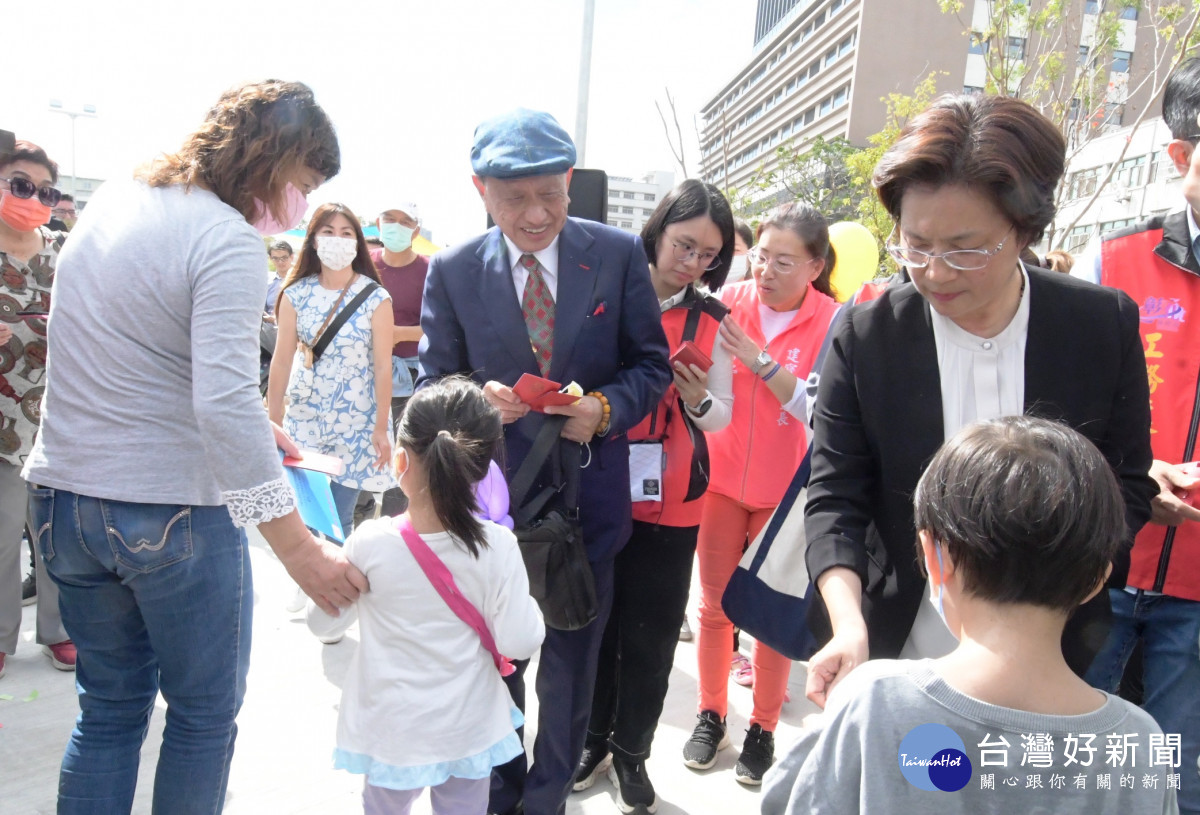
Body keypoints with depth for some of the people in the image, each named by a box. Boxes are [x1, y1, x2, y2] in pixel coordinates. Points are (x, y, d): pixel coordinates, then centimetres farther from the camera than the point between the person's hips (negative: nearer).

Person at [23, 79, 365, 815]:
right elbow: (226, 403, -28)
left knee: (110, 708, 20)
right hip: (173, 508, -7)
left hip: (66, 498, 7)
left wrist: (252, 428, 15)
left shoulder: (110, 203, 8)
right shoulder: (228, 240, -18)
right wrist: (300, 549, -26)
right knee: (205, 713, 13)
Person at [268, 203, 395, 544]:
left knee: (338, 517, 1)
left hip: (355, 420, -2)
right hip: (305, 415, 2)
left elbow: (382, 366, -6)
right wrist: (273, 422, 1)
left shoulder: (376, 298, -7)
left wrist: (381, 428, -7)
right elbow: (282, 360, 0)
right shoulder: (296, 294, -1)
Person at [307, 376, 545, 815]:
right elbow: (519, 642, -14)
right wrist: (523, 596, 3)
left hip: (391, 731, 0)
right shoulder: (497, 547, -20)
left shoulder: (370, 543, -20)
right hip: (469, 730, 0)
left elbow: (324, 624, -6)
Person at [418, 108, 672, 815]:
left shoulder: (619, 254, -7)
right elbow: (436, 380, 1)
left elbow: (651, 363, -1)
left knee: (571, 668, 16)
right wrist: (477, 400, -21)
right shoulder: (453, 271, -6)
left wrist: (608, 407, -21)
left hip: (590, 496, 0)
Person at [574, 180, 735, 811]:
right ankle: (594, 740, 33)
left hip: (670, 502, 1)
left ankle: (631, 751, 29)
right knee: (596, 620, 12)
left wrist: (698, 398, -13)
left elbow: (721, 417, 8)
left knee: (651, 633, 9)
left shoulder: (711, 319, 2)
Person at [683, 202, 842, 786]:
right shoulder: (729, 303, -7)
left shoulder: (832, 323, -10)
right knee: (714, 605, 12)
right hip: (722, 480, 2)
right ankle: (711, 714, 31)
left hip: (786, 490, -1)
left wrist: (759, 358, -27)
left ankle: (763, 727, 28)